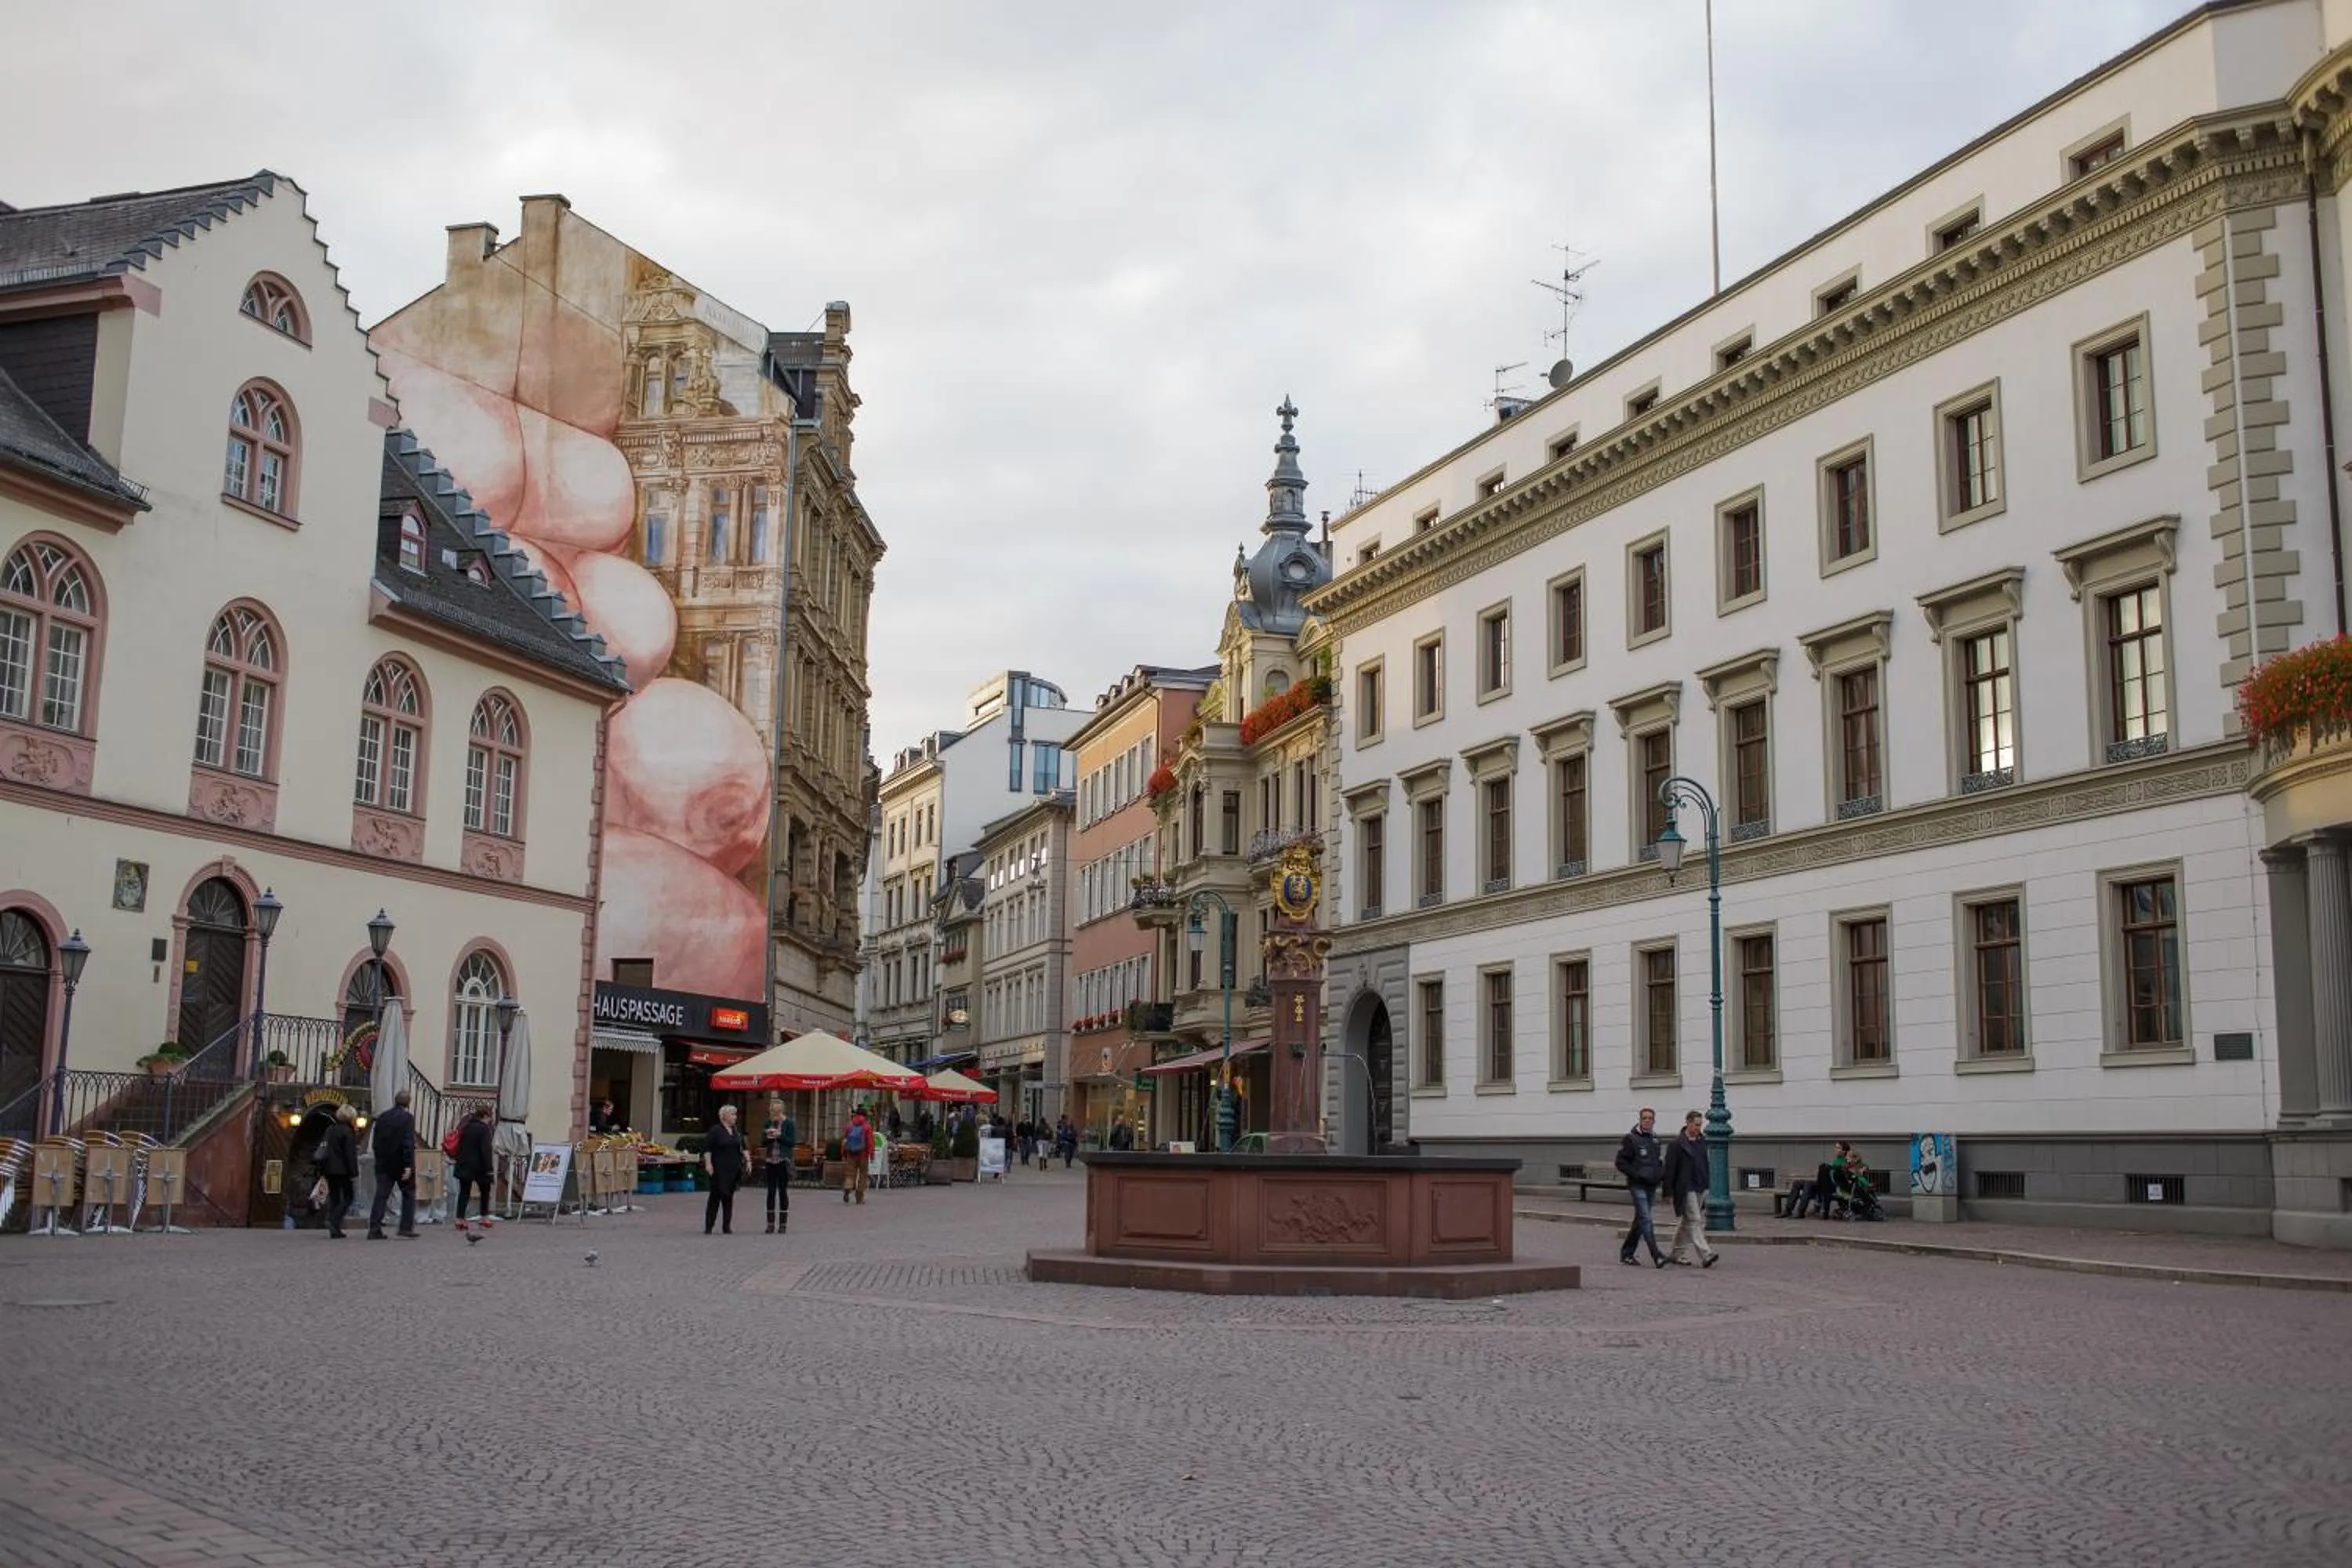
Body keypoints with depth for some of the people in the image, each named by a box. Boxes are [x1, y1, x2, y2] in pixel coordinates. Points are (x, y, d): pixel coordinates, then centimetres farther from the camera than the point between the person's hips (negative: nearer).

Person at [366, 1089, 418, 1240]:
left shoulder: (382, 1118, 7)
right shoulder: (408, 1118, -10)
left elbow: (374, 1142, 10)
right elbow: (408, 1143, -17)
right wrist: (408, 1165, -18)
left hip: (384, 1164, 5)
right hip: (401, 1164, -4)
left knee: (381, 1195, 4)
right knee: (409, 1194, 8)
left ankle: (374, 1229, -3)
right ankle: (406, 1228, 3)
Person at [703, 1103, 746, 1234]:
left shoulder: (737, 1132, 13)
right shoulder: (715, 1131, -7)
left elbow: (743, 1148, 19)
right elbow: (706, 1148, -10)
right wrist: (708, 1164, -17)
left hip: (733, 1170, 6)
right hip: (719, 1170, -6)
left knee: (729, 1197, 7)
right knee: (715, 1197, -5)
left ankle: (727, 1226, 12)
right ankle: (708, 1227, 0)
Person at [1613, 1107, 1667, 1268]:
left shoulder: (1655, 1139, 13)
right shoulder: (1631, 1139, -6)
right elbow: (1621, 1163, -7)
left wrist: (1662, 1174, 6)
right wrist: (1636, 1175, -17)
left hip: (1652, 1186, 7)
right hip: (1638, 1186, -7)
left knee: (1640, 1220, 12)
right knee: (1646, 1219, -14)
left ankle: (1626, 1253, 22)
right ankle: (1656, 1256, -20)